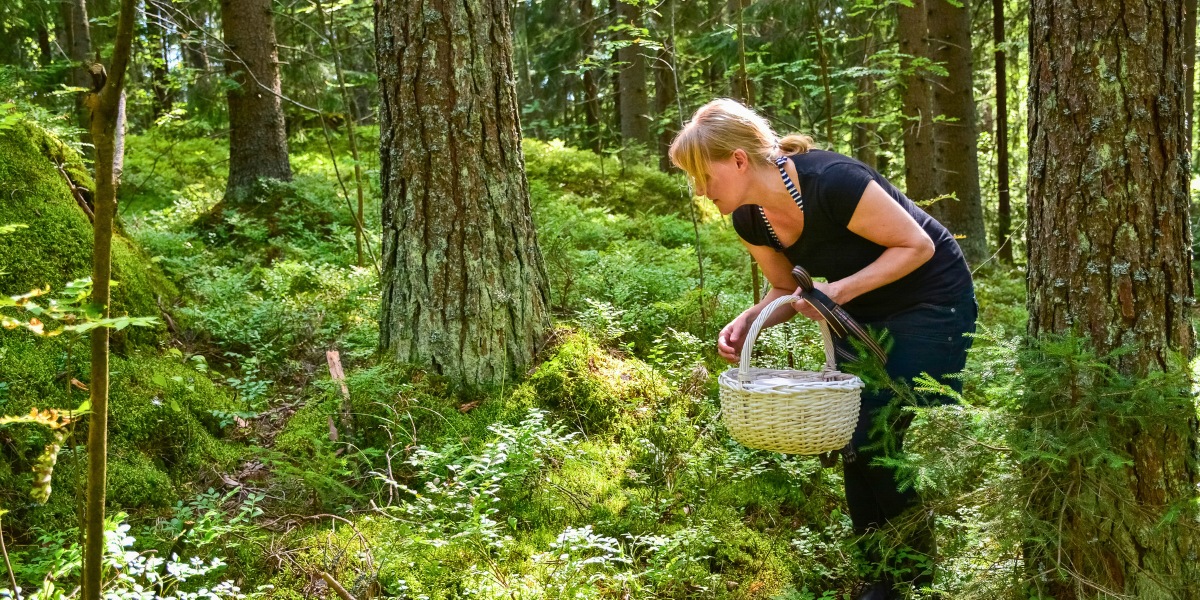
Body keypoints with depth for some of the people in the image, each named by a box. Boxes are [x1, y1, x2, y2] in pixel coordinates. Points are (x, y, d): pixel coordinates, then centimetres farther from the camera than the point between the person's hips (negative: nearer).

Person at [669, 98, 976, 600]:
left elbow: (917, 245, -22)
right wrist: (746, 323, -15)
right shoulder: (750, 219, -9)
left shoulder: (832, 183, -33)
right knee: (856, 442, 3)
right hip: (863, 315, 7)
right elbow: (787, 292, 5)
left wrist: (839, 290, -31)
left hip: (930, 303, -7)